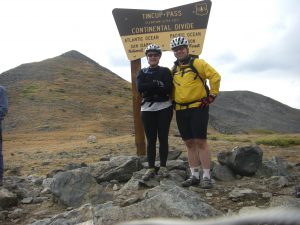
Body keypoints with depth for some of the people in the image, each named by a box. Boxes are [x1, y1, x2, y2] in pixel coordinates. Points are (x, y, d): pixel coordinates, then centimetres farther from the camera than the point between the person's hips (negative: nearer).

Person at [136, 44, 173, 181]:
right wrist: (158, 85, -12)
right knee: (151, 139, 3)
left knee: (163, 138, 1)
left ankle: (163, 167, 11)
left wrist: (149, 89, -12)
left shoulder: (166, 71, 6)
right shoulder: (142, 72, 10)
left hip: (164, 108, -1)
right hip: (147, 109, 1)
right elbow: (139, 88, -9)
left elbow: (169, 89, -10)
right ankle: (151, 168, 7)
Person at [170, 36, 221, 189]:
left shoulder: (197, 63, -4)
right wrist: (173, 101, 17)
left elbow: (215, 76, -11)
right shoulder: (174, 69, 14)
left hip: (198, 108, -6)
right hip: (181, 111, 6)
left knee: (201, 142, -7)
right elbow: (172, 87, 28)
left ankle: (207, 176, -1)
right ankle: (194, 176, 14)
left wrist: (212, 95, -10)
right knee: (189, 144, 8)